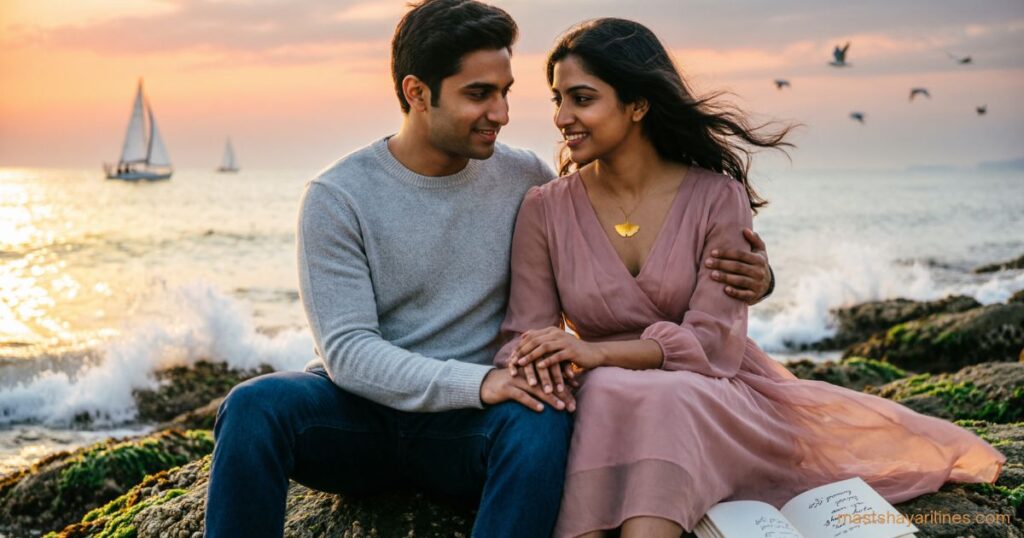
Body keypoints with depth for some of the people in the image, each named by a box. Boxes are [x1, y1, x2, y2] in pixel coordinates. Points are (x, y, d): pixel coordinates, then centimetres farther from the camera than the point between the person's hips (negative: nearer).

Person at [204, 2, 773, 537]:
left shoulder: (525, 180, 4)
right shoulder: (338, 197, -5)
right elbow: (347, 349, -13)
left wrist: (745, 274, -6)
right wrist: (476, 382, -27)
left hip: (465, 426, 1)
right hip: (362, 415, -1)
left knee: (542, 422, -33)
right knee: (256, 405, -32)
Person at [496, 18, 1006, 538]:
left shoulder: (716, 197, -5)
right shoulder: (544, 209, 1)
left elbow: (711, 343, -14)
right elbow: (523, 337, -3)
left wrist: (598, 352, -29)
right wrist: (531, 364, -30)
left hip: (715, 394, -1)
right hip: (601, 408, 1)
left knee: (657, 401, -37)